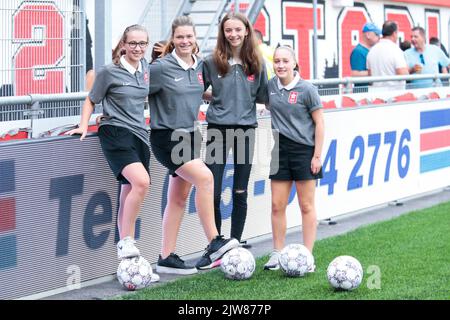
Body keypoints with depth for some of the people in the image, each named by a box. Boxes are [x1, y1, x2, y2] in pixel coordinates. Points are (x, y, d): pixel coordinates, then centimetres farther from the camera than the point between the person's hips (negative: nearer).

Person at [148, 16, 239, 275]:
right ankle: (214, 243, -17)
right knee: (205, 177, -24)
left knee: (179, 198, 8)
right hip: (167, 137, -7)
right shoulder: (161, 68, -13)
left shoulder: (200, 66, 7)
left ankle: (167, 258, 14)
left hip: (190, 135, 8)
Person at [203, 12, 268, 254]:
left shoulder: (256, 63, 4)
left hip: (245, 129, 2)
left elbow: (262, 96, 12)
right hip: (218, 129, -1)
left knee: (240, 193, 7)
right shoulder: (212, 62, -1)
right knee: (213, 193, -4)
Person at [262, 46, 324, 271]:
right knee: (277, 205, 4)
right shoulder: (271, 86, 2)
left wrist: (317, 155, -8)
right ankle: (277, 254, 13)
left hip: (304, 149, -4)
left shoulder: (306, 89, -9)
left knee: (306, 206, 3)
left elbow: (319, 123, -6)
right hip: (280, 150, 4)